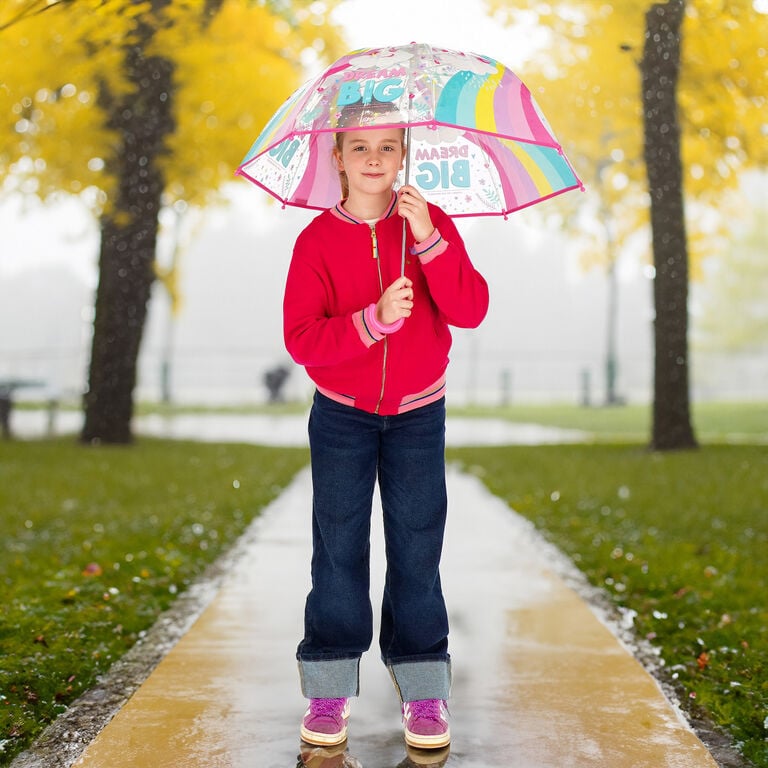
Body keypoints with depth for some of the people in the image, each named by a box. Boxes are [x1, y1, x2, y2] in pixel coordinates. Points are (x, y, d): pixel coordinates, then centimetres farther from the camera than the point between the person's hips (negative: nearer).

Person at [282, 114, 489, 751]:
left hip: (417, 414, 1)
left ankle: (424, 692, 12)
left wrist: (428, 240, -26)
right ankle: (330, 690, 12)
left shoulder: (430, 223, -3)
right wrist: (375, 319, -28)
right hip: (341, 416, 0)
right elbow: (300, 338, -14)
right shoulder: (317, 239, -6)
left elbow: (471, 311, -14)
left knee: (417, 547, 2)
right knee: (339, 548, 2)